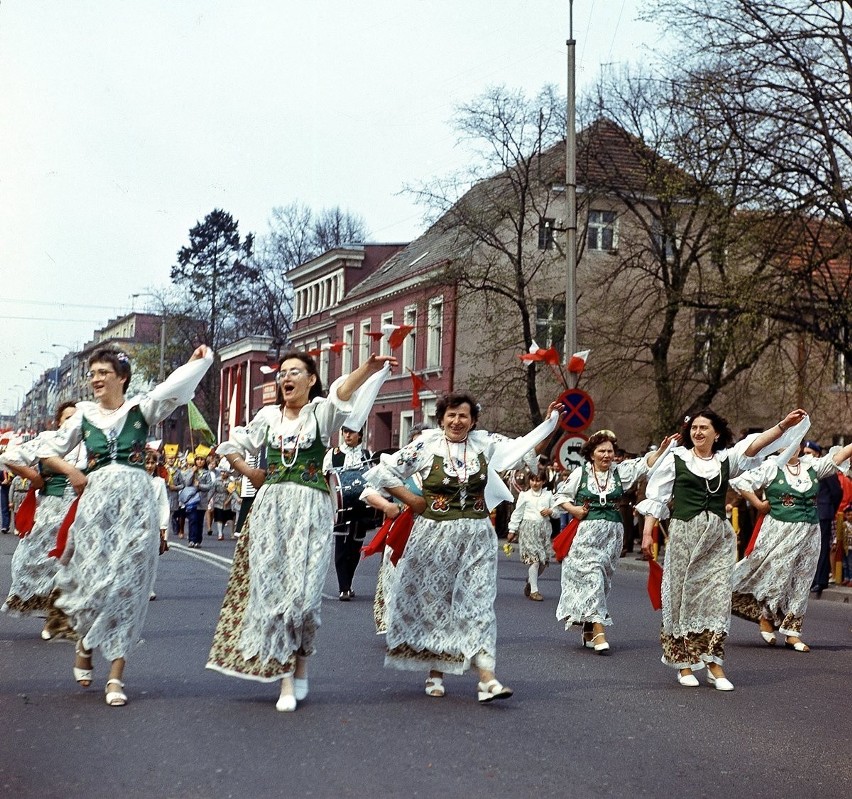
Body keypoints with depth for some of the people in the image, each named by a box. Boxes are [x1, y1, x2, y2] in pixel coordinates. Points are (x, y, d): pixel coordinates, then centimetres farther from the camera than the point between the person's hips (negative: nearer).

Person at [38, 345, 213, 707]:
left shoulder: (140, 409, 4)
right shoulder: (84, 415, 11)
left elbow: (171, 389, -14)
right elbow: (47, 450, 19)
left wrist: (198, 360, -23)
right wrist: (72, 473, 4)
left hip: (135, 503, -2)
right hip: (96, 501, 2)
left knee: (126, 584, -2)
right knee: (93, 577, -2)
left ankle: (116, 674, 2)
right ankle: (85, 642, 29)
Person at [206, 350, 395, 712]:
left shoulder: (320, 412, 2)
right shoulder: (268, 416, 12)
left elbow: (343, 392, -21)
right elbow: (230, 447, 25)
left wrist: (369, 368, -40)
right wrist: (252, 474, 11)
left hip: (310, 510, -3)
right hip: (270, 508, 3)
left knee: (302, 590, -7)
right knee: (271, 587, -3)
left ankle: (299, 669, 12)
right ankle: (286, 680, -1)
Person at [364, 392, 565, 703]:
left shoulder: (485, 442, 4)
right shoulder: (426, 445, -4)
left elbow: (524, 446, 12)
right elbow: (383, 471, -1)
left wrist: (550, 421, 7)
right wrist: (411, 500, -3)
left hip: (476, 537, 1)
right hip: (434, 535, -1)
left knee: (478, 601, -5)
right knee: (433, 601, 7)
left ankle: (487, 678, -12)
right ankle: (434, 672, 22)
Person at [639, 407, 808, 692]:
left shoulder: (727, 459, 9)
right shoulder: (676, 458, 5)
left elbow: (754, 445, -7)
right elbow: (655, 498, 5)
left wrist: (783, 425, -21)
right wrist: (647, 533, -3)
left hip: (719, 538, 2)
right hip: (684, 534, -2)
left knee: (716, 597, -2)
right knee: (683, 596, 1)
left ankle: (714, 664, 2)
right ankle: (684, 663, 9)